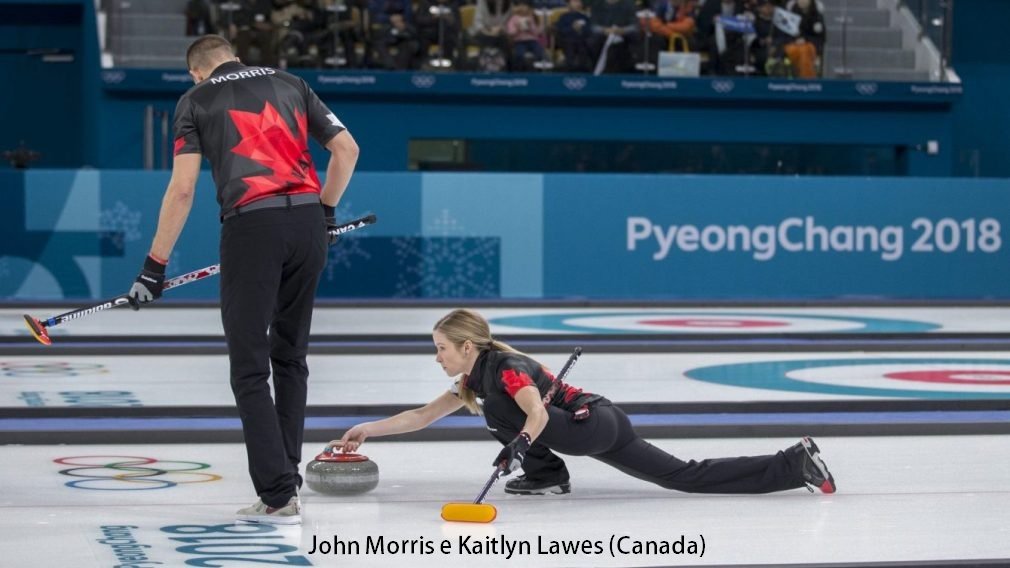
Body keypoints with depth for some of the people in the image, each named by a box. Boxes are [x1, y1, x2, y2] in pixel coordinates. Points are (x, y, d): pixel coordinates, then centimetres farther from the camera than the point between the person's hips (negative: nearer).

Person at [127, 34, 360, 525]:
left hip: (251, 224, -4)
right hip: (308, 221, 4)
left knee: (249, 367, 0)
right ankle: (286, 478, 24)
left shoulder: (195, 99, 10)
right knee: (290, 356, 19)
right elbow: (347, 148, 15)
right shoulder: (289, 84, 20)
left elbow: (182, 189, 1)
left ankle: (278, 496, -8)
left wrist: (155, 265, 4)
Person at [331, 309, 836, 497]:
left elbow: (537, 413, -29)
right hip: (601, 429, 9)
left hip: (596, 426, -9)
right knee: (688, 477, 5)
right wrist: (366, 431, 13)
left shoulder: (503, 368, -14)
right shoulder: (472, 381, 13)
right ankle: (795, 464, 3)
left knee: (497, 406, -16)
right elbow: (422, 416, 17)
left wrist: (518, 446, -41)